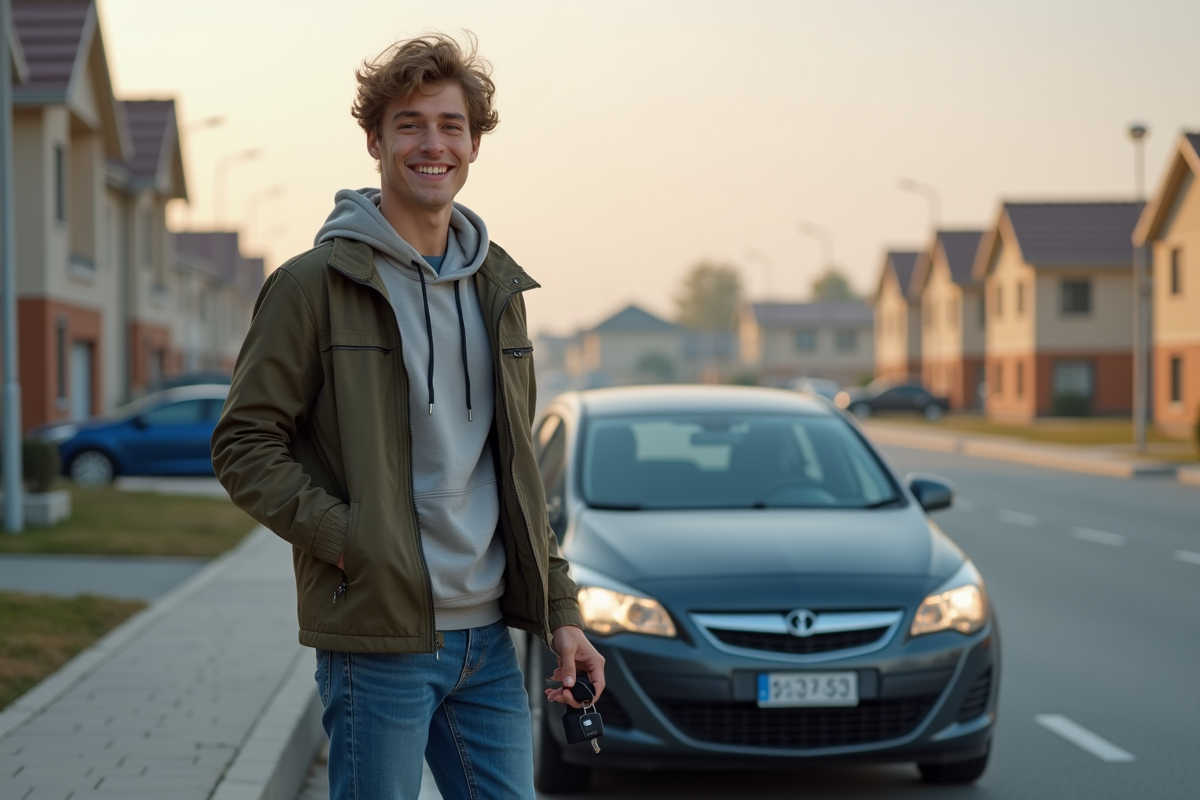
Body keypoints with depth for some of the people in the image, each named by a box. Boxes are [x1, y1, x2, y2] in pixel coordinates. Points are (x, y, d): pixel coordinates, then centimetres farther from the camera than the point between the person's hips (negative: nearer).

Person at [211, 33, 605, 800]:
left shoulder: (497, 287, 14)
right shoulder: (317, 283, -5)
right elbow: (244, 443, -7)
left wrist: (559, 609, 12)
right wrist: (346, 541, -18)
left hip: (488, 635, 6)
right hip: (377, 637, -6)